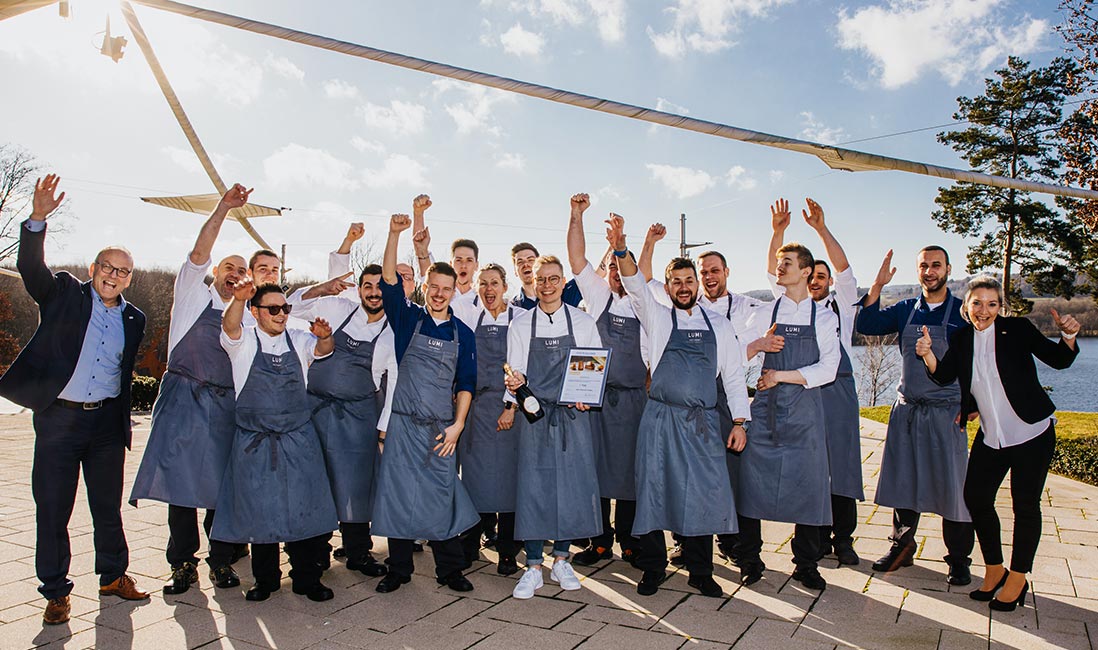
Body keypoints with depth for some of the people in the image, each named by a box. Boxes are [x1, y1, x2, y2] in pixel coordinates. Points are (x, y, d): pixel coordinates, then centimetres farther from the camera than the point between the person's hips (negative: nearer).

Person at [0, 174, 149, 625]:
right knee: (52, 510, 5)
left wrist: (124, 420, 8)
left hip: (108, 423, 3)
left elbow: (127, 372, 12)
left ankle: (113, 576, 31)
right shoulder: (64, 295, 0)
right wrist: (38, 219, -30)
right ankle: (56, 592, 20)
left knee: (109, 507, 14)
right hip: (58, 419, -2)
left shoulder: (133, 319, 8)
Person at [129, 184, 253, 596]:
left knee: (222, 483, 3)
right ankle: (183, 564, 11)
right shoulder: (193, 294, 7)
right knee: (180, 481, -1)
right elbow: (199, 254, -7)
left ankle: (221, 560, 16)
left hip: (226, 404, 2)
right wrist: (223, 208, -14)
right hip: (184, 398, -2)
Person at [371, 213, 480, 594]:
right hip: (403, 423, 0)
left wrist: (458, 424, -4)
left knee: (442, 497, 3)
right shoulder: (408, 319, 4)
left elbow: (465, 383, 6)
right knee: (397, 495, 4)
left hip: (442, 428, 0)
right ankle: (399, 569, 18)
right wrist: (395, 234, -18)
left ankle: (449, 570, 16)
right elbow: (389, 282, -8)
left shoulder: (462, 334, 6)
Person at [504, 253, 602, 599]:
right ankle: (533, 567, 10)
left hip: (574, 414, 1)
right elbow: (515, 374, 5)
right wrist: (514, 383, -18)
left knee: (573, 483, 3)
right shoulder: (520, 325, 5)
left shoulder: (583, 322, 5)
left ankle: (561, 560, 20)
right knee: (533, 485, -2)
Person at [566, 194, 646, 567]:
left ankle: (629, 541, 19)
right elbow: (577, 259, 0)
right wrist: (577, 216, -9)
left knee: (630, 468, 4)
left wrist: (649, 395, 1)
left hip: (633, 399, -1)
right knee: (595, 467, 5)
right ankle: (601, 542, 17)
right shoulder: (598, 296, 8)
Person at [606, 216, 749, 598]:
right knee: (653, 493, 2)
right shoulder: (657, 317, 6)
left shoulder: (718, 325, 12)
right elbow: (635, 284, -11)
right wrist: (621, 250, -29)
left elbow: (733, 375, 12)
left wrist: (739, 421, 3)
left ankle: (700, 572, 20)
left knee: (703, 495, 3)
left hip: (704, 422, 2)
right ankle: (653, 569, 18)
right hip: (660, 419, -1)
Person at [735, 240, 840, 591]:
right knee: (753, 480, -1)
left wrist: (781, 375, -8)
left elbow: (827, 369, -4)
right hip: (765, 408, 1)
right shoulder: (764, 313, 10)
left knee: (808, 485, 3)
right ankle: (749, 559, 13)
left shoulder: (825, 318, 7)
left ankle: (806, 565, 18)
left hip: (805, 410, 0)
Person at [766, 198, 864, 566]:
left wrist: (821, 229, -16)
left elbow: (844, 269, -5)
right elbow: (773, 272, 5)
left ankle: (843, 538, 8)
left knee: (841, 463, -1)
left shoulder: (841, 305, 8)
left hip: (837, 391, -1)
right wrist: (778, 232, -6)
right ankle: (819, 537, 14)